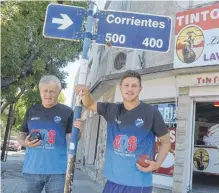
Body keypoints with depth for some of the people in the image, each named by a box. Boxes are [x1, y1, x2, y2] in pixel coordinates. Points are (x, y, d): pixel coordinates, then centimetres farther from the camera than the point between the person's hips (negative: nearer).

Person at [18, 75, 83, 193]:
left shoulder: (66, 111, -1)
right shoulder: (32, 110, 7)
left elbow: (70, 139, -2)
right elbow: (22, 134, 14)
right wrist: (24, 142, -8)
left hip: (57, 170, -2)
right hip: (32, 169, 3)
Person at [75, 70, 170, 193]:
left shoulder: (151, 112, -6)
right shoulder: (112, 110, 4)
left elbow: (166, 141, 2)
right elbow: (89, 104, 13)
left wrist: (157, 164, -13)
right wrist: (86, 92, -10)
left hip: (139, 183, -4)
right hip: (113, 180, 4)